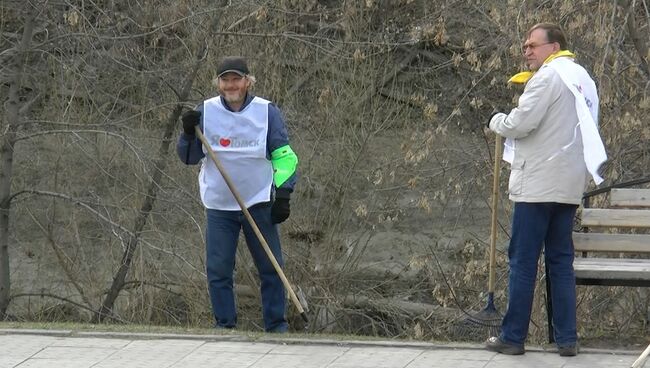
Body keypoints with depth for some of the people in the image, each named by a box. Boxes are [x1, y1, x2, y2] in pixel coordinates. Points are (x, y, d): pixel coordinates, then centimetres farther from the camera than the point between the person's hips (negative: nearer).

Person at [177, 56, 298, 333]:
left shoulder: (267, 112, -2)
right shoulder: (205, 112, 0)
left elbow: (283, 155, 3)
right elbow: (189, 157, 3)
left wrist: (283, 195, -5)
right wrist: (189, 133, -17)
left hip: (259, 204, -1)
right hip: (219, 207, 1)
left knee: (271, 267, 1)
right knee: (218, 270, 0)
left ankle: (276, 325, 12)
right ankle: (225, 325, 12)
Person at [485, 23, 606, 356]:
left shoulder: (549, 76, -11)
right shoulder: (582, 78, 17)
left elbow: (521, 123, -18)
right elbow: (587, 130, 23)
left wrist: (497, 121, 1)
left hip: (538, 186, -8)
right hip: (569, 187, 8)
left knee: (523, 262, -2)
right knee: (561, 261, 9)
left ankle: (513, 337, 1)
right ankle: (567, 339, 6)